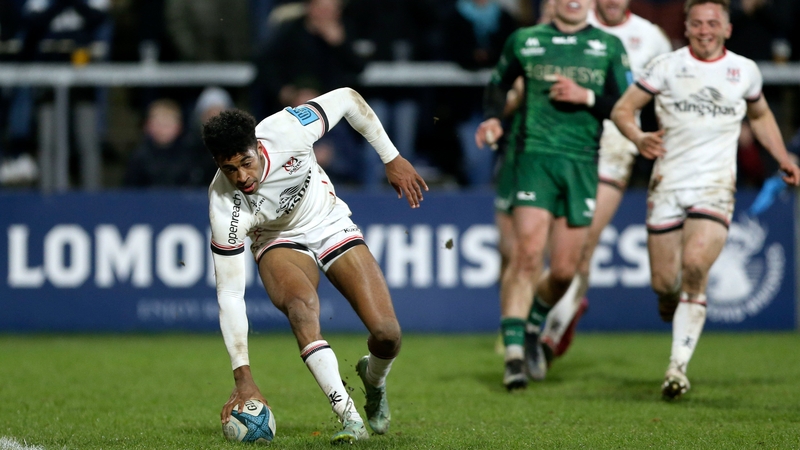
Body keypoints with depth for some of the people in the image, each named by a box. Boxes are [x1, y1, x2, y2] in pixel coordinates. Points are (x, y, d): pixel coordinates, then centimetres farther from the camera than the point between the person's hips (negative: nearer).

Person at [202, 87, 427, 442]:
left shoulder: (286, 132, -32)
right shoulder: (225, 210, -32)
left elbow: (347, 98, -13)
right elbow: (229, 294, -26)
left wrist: (392, 159, -8)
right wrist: (243, 377, -29)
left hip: (330, 223, 2)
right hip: (279, 242, -2)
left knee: (387, 333, -13)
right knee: (301, 306, -37)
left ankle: (373, 379, 25)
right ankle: (350, 418, -32)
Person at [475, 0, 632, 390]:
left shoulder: (609, 47, 8)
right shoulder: (524, 41, 9)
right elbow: (499, 83, 23)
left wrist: (586, 97, -10)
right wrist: (492, 117, 4)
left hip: (582, 163, 2)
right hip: (534, 154, -2)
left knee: (564, 270, 1)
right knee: (527, 254, -17)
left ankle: (535, 328, 30)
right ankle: (514, 351, -15)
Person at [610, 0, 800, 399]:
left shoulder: (745, 70, 9)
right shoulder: (666, 66, 2)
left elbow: (760, 115, 27)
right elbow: (623, 109, 3)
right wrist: (639, 139, -17)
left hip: (715, 188, 0)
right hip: (668, 184, 0)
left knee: (695, 268, -22)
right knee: (664, 282, 0)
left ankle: (678, 367, -19)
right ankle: (671, 307, 39)